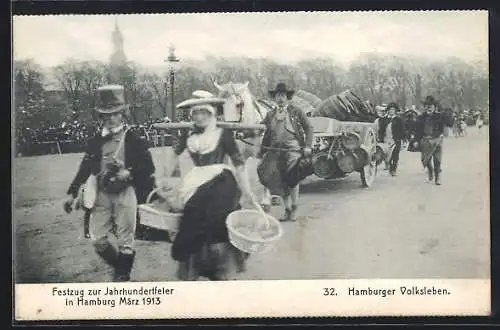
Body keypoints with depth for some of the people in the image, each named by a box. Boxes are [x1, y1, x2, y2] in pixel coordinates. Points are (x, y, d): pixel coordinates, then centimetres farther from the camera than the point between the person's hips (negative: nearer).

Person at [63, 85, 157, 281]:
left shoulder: (133, 141, -3)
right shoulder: (96, 142, 7)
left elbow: (148, 167, -3)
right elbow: (85, 168, 10)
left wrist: (129, 173, -16)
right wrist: (72, 193, 7)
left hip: (125, 193, -3)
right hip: (102, 194, 4)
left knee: (125, 239, 2)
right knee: (100, 241, 5)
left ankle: (123, 276, 16)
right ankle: (119, 266, 29)